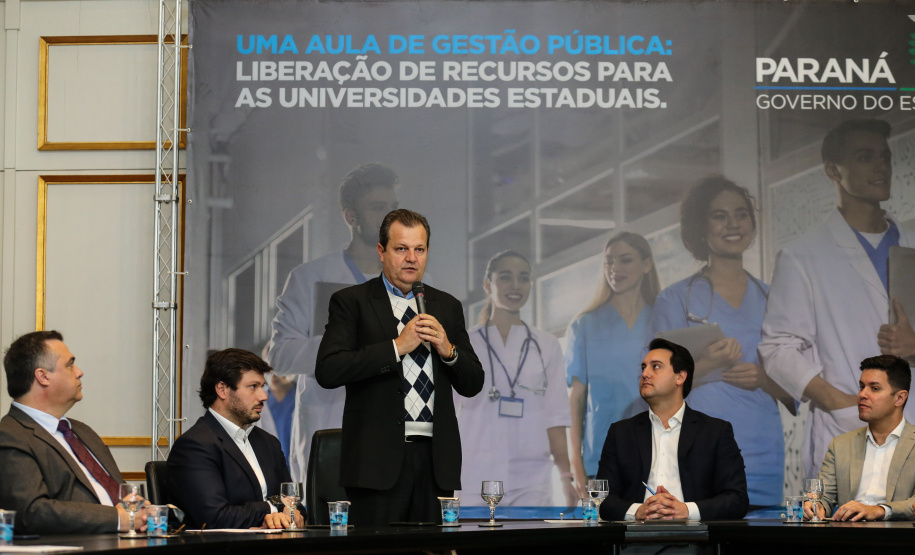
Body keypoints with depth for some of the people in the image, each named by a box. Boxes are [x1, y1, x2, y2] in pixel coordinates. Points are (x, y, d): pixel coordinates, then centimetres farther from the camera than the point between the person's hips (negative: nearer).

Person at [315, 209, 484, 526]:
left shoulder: (447, 306, 17)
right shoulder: (351, 302, 4)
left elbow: (473, 385, 15)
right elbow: (327, 371, -11)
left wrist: (448, 350, -5)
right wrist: (397, 347, -13)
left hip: (435, 458, 4)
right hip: (379, 459, -4)